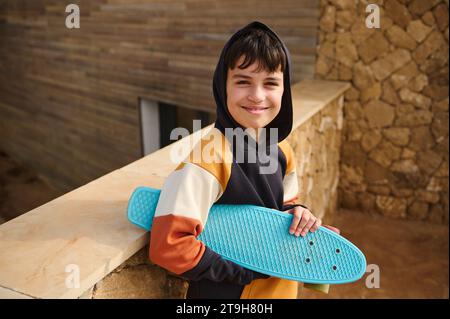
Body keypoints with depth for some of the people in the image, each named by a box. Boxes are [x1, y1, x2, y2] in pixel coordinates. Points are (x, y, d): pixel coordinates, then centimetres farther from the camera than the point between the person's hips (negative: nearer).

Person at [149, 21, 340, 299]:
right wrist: (245, 272, -22)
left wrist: (296, 213, -12)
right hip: (228, 292, -6)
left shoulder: (282, 150, -6)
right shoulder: (210, 157, -27)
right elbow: (168, 245, -30)